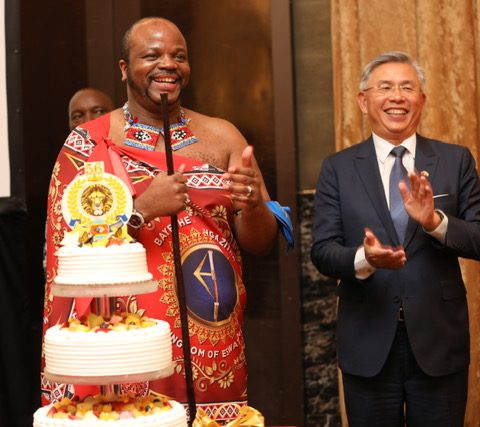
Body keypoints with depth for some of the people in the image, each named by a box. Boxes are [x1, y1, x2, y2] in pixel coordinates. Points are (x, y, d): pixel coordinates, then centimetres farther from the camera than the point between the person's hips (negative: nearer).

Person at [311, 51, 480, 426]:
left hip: (438, 340, 0)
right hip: (368, 343, 0)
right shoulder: (338, 168, 2)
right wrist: (362, 259, -24)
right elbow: (322, 250, -4)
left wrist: (435, 221, -22)